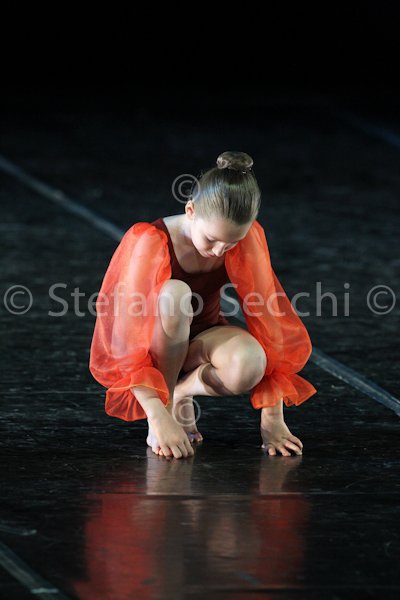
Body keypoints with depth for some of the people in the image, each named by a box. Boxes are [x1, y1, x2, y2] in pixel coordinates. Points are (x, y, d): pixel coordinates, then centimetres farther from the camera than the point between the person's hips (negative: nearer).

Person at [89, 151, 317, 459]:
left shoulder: (247, 241, -18)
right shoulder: (151, 243, -28)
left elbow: (268, 323, -15)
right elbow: (129, 342, -31)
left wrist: (273, 417, -18)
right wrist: (160, 420, -40)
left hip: (200, 340, 3)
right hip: (153, 347, -3)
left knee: (248, 364, -35)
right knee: (174, 294, -38)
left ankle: (183, 390, -1)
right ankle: (164, 406, -20)